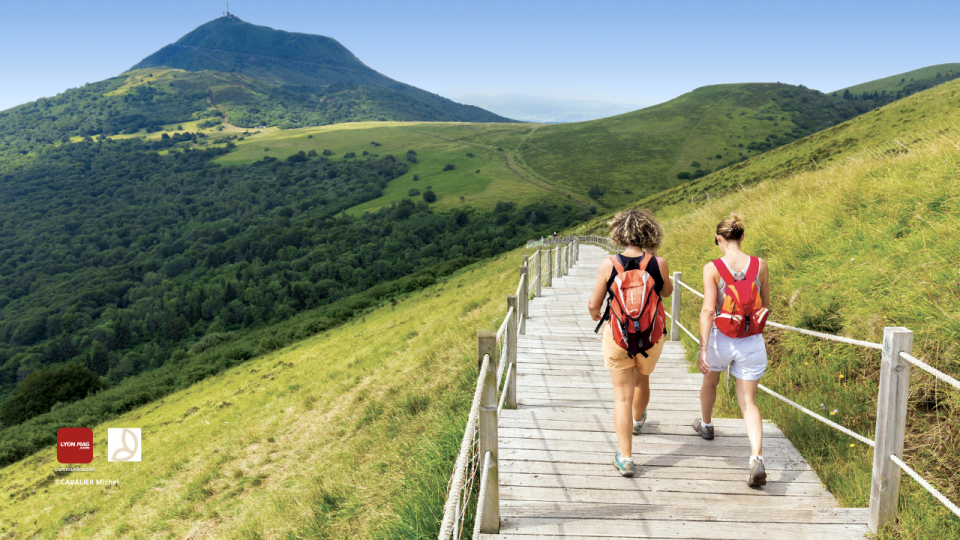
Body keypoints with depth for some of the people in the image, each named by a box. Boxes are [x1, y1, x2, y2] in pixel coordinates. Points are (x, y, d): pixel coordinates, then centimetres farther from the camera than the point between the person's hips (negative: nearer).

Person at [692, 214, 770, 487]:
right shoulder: (760, 265, -4)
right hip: (752, 342, 1)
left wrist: (702, 349, -17)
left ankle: (706, 425, 54)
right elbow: (766, 305, 8)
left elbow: (708, 310, -19)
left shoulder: (712, 268, -13)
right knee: (748, 402, 7)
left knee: (709, 382, 29)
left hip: (720, 339, -1)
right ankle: (757, 458, -12)